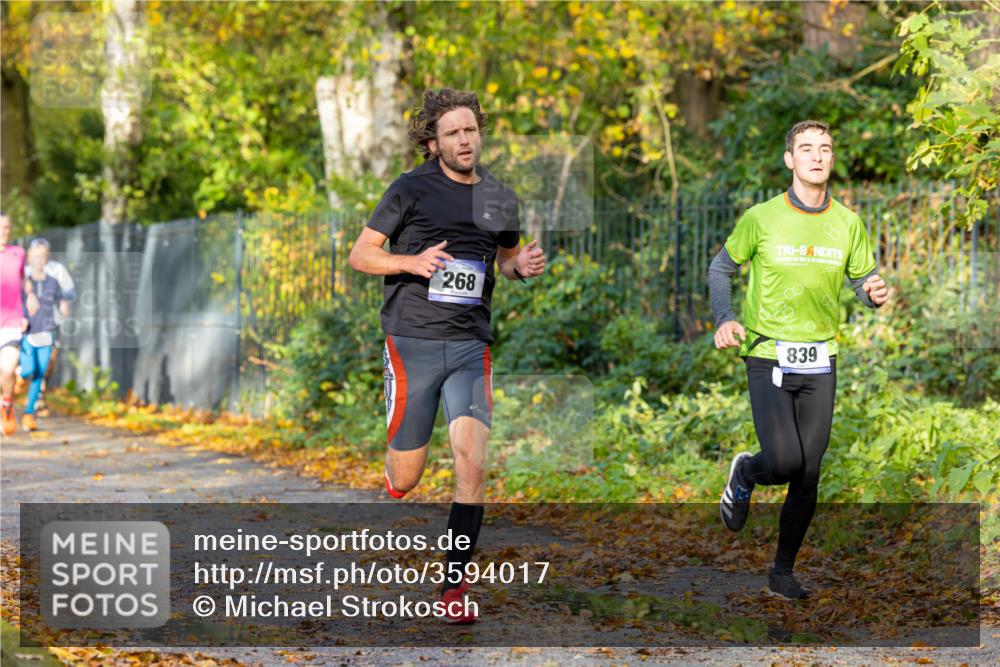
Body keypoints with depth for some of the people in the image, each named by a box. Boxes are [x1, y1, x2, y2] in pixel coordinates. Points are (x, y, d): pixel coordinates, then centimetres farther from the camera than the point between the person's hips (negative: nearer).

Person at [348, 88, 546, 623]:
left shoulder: (499, 197, 10)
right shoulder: (411, 189, -2)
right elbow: (360, 255, 1)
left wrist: (523, 266, 4)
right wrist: (412, 262, -16)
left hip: (470, 345, 2)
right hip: (412, 342, -2)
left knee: (472, 462, -14)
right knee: (405, 476, 3)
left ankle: (454, 585, -4)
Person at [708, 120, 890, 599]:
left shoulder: (848, 223, 4)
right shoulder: (761, 218, -4)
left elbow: (863, 279, 13)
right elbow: (721, 268, 8)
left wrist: (874, 293, -12)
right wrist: (724, 319, -8)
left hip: (819, 361, 3)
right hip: (767, 357, -3)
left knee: (807, 477, 4)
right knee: (784, 462, -17)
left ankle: (783, 572, 19)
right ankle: (744, 474, 20)